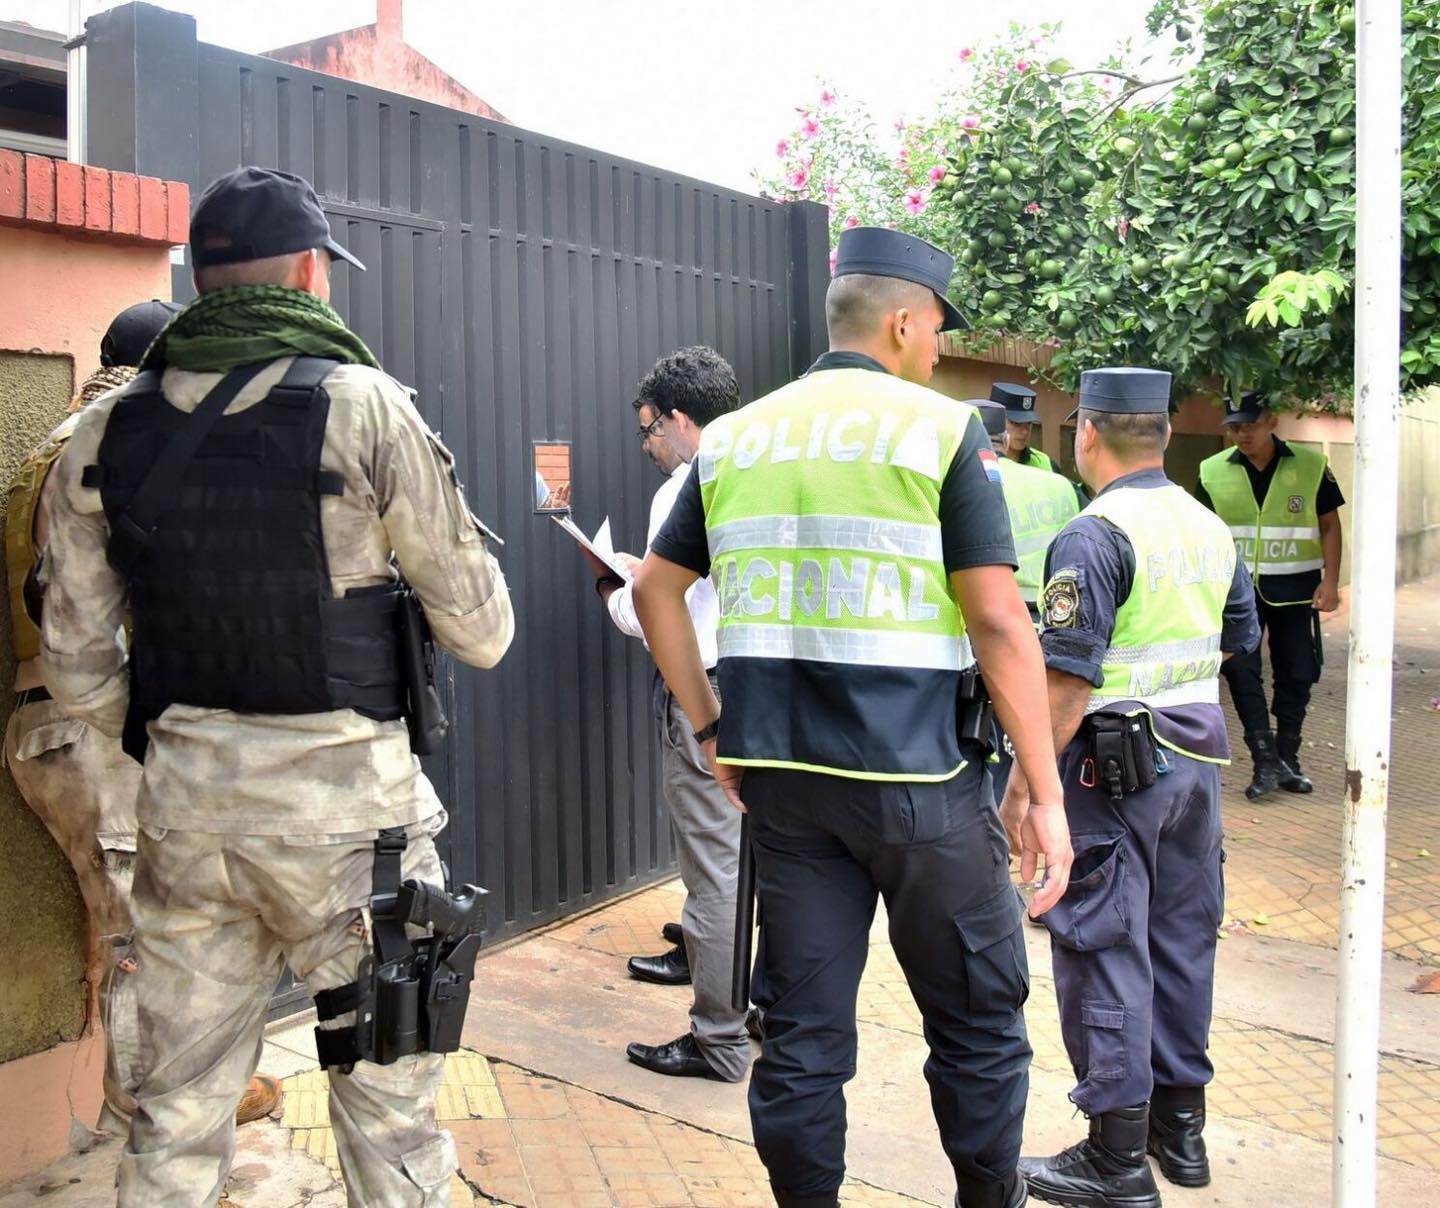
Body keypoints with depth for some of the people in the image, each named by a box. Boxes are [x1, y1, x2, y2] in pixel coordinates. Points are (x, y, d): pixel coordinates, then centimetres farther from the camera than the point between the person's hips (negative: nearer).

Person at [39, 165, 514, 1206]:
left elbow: (76, 669, 7)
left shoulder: (106, 432, 5)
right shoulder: (364, 406, -8)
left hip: (181, 806, 5)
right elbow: (481, 631, -5)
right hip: (343, 805, -4)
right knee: (387, 1093, 9)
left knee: (179, 1108, 17)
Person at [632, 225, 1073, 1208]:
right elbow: (999, 623, -11)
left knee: (802, 1027, 13)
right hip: (916, 777, -4)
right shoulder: (941, 429, -6)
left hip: (783, 776, 5)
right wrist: (1046, 794, -6)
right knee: (977, 1020, 14)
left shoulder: (735, 438, 9)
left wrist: (712, 729, 16)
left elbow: (656, 588, 12)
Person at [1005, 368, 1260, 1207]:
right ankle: (1180, 1122, 30)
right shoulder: (1212, 529, 8)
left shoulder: (1095, 536, -16)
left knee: (1105, 949, 0)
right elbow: (1240, 639, 19)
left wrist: (1023, 788, -19)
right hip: (1200, 752, 8)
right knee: (1183, 938, 16)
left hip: (1118, 762, -8)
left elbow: (1066, 679, -22)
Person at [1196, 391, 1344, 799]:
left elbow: (1330, 524, 2)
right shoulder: (1213, 472, 0)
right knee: (1240, 670, -10)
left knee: (1296, 673, 7)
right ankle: (1266, 759, -4)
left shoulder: (1310, 465, -3)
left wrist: (1330, 581, -7)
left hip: (1294, 589, 0)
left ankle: (1288, 758, 21)